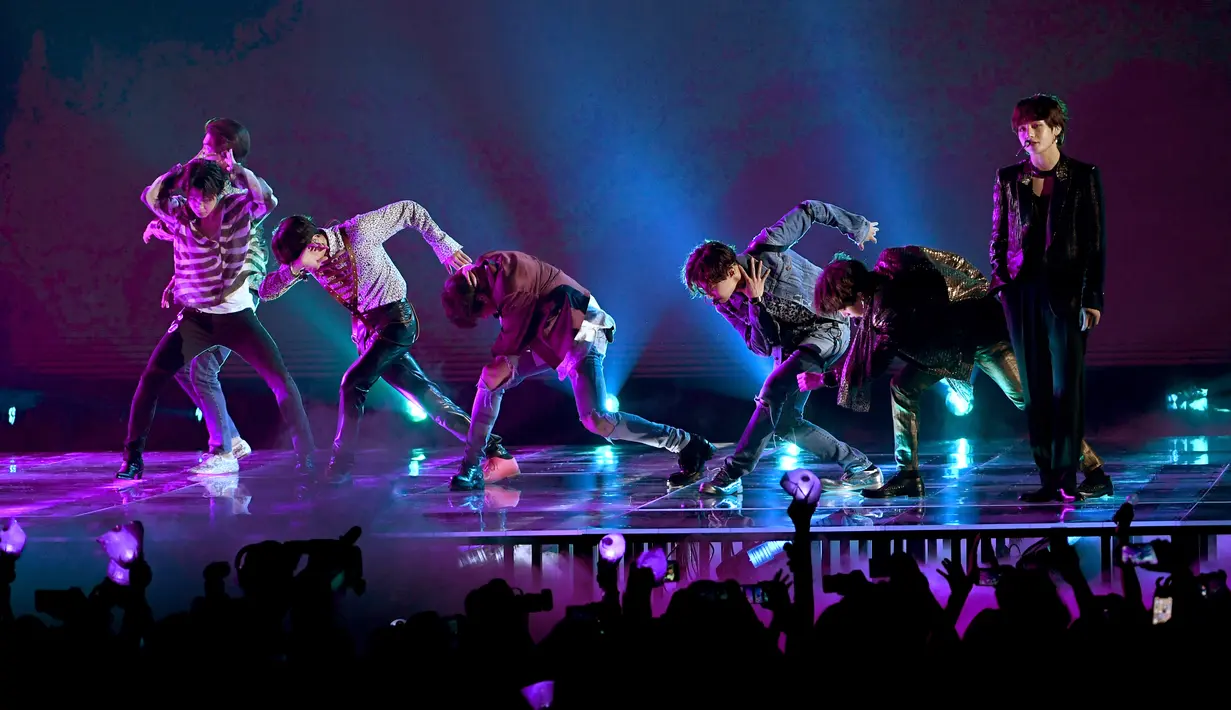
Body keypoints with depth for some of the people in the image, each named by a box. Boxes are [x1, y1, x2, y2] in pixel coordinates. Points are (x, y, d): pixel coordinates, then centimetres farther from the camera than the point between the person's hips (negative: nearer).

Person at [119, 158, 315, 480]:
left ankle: (305, 453, 2)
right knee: (151, 379, -12)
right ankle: (132, 458, 0)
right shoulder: (179, 215, -9)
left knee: (280, 379, -10)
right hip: (195, 317, 0)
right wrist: (183, 170, -26)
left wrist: (238, 170, -33)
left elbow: (267, 199, -27)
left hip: (237, 315, 0)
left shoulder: (239, 208, -8)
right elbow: (151, 195, -25)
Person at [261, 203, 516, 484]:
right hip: (364, 328, 7)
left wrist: (444, 246, -7)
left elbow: (409, 210, -9)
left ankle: (341, 467, -8)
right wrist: (294, 269, -23)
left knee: (353, 384, -18)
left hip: (395, 319, -7)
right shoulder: (305, 258, -2)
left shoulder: (358, 231, -19)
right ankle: (492, 449, 5)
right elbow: (266, 292, -4)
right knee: (423, 393, 3)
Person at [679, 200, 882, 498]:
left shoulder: (766, 249, -20)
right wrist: (756, 303, -23)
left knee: (773, 390, -26)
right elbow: (761, 347, -7)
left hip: (827, 326, -8)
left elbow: (809, 211, -8)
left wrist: (858, 227, 4)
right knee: (785, 422, -4)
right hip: (790, 345, 8)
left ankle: (732, 475, -23)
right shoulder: (726, 304, -4)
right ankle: (858, 465, 9)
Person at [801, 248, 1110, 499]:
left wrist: (821, 380, -11)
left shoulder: (890, 311, -30)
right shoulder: (881, 278, -9)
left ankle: (1093, 470, -15)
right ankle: (908, 476, 5)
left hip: (983, 335, -9)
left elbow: (867, 370, -20)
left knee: (1026, 399, -17)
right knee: (902, 388, 1)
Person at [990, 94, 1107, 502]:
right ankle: (1048, 479, 6)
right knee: (1034, 387, 3)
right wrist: (1000, 286, 1)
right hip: (1022, 292, 3)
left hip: (1065, 291, -3)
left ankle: (1067, 476, -4)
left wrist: (1092, 298, -6)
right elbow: (998, 239, 13)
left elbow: (1096, 241, 0)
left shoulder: (1083, 177, 1)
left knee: (1067, 384, -6)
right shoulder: (1009, 180, 10)